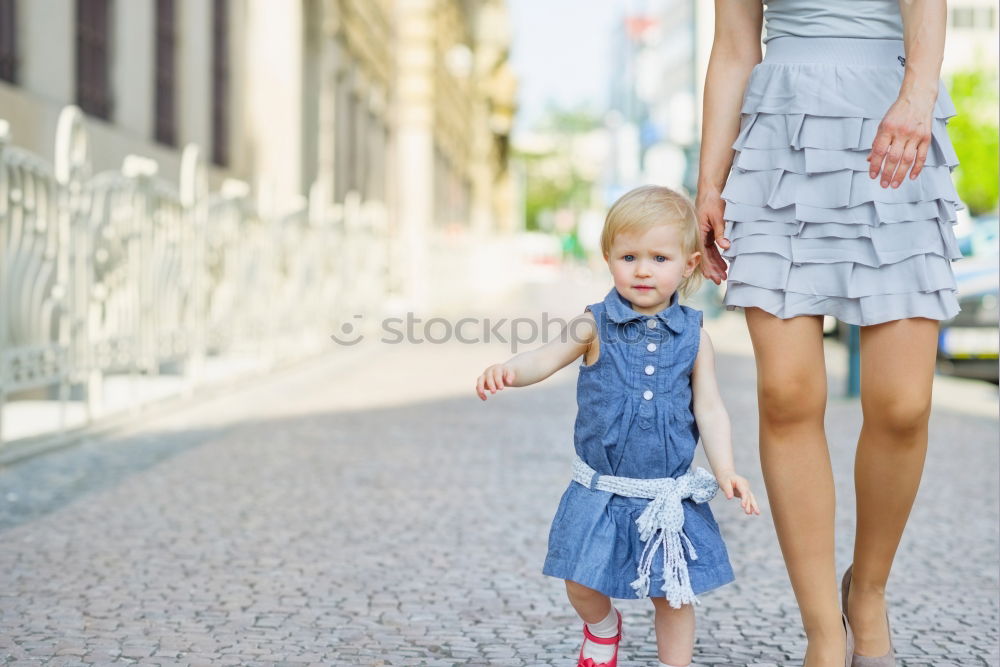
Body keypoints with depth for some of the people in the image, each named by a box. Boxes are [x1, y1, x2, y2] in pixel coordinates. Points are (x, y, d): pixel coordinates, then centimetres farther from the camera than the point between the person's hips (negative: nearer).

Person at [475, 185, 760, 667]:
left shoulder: (692, 337, -1)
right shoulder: (597, 326, -5)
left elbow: (709, 408, 1)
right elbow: (547, 358, -15)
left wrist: (725, 472, -10)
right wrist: (508, 371, -37)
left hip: (669, 496, 0)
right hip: (601, 490, 0)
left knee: (674, 593, 4)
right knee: (582, 582, 3)